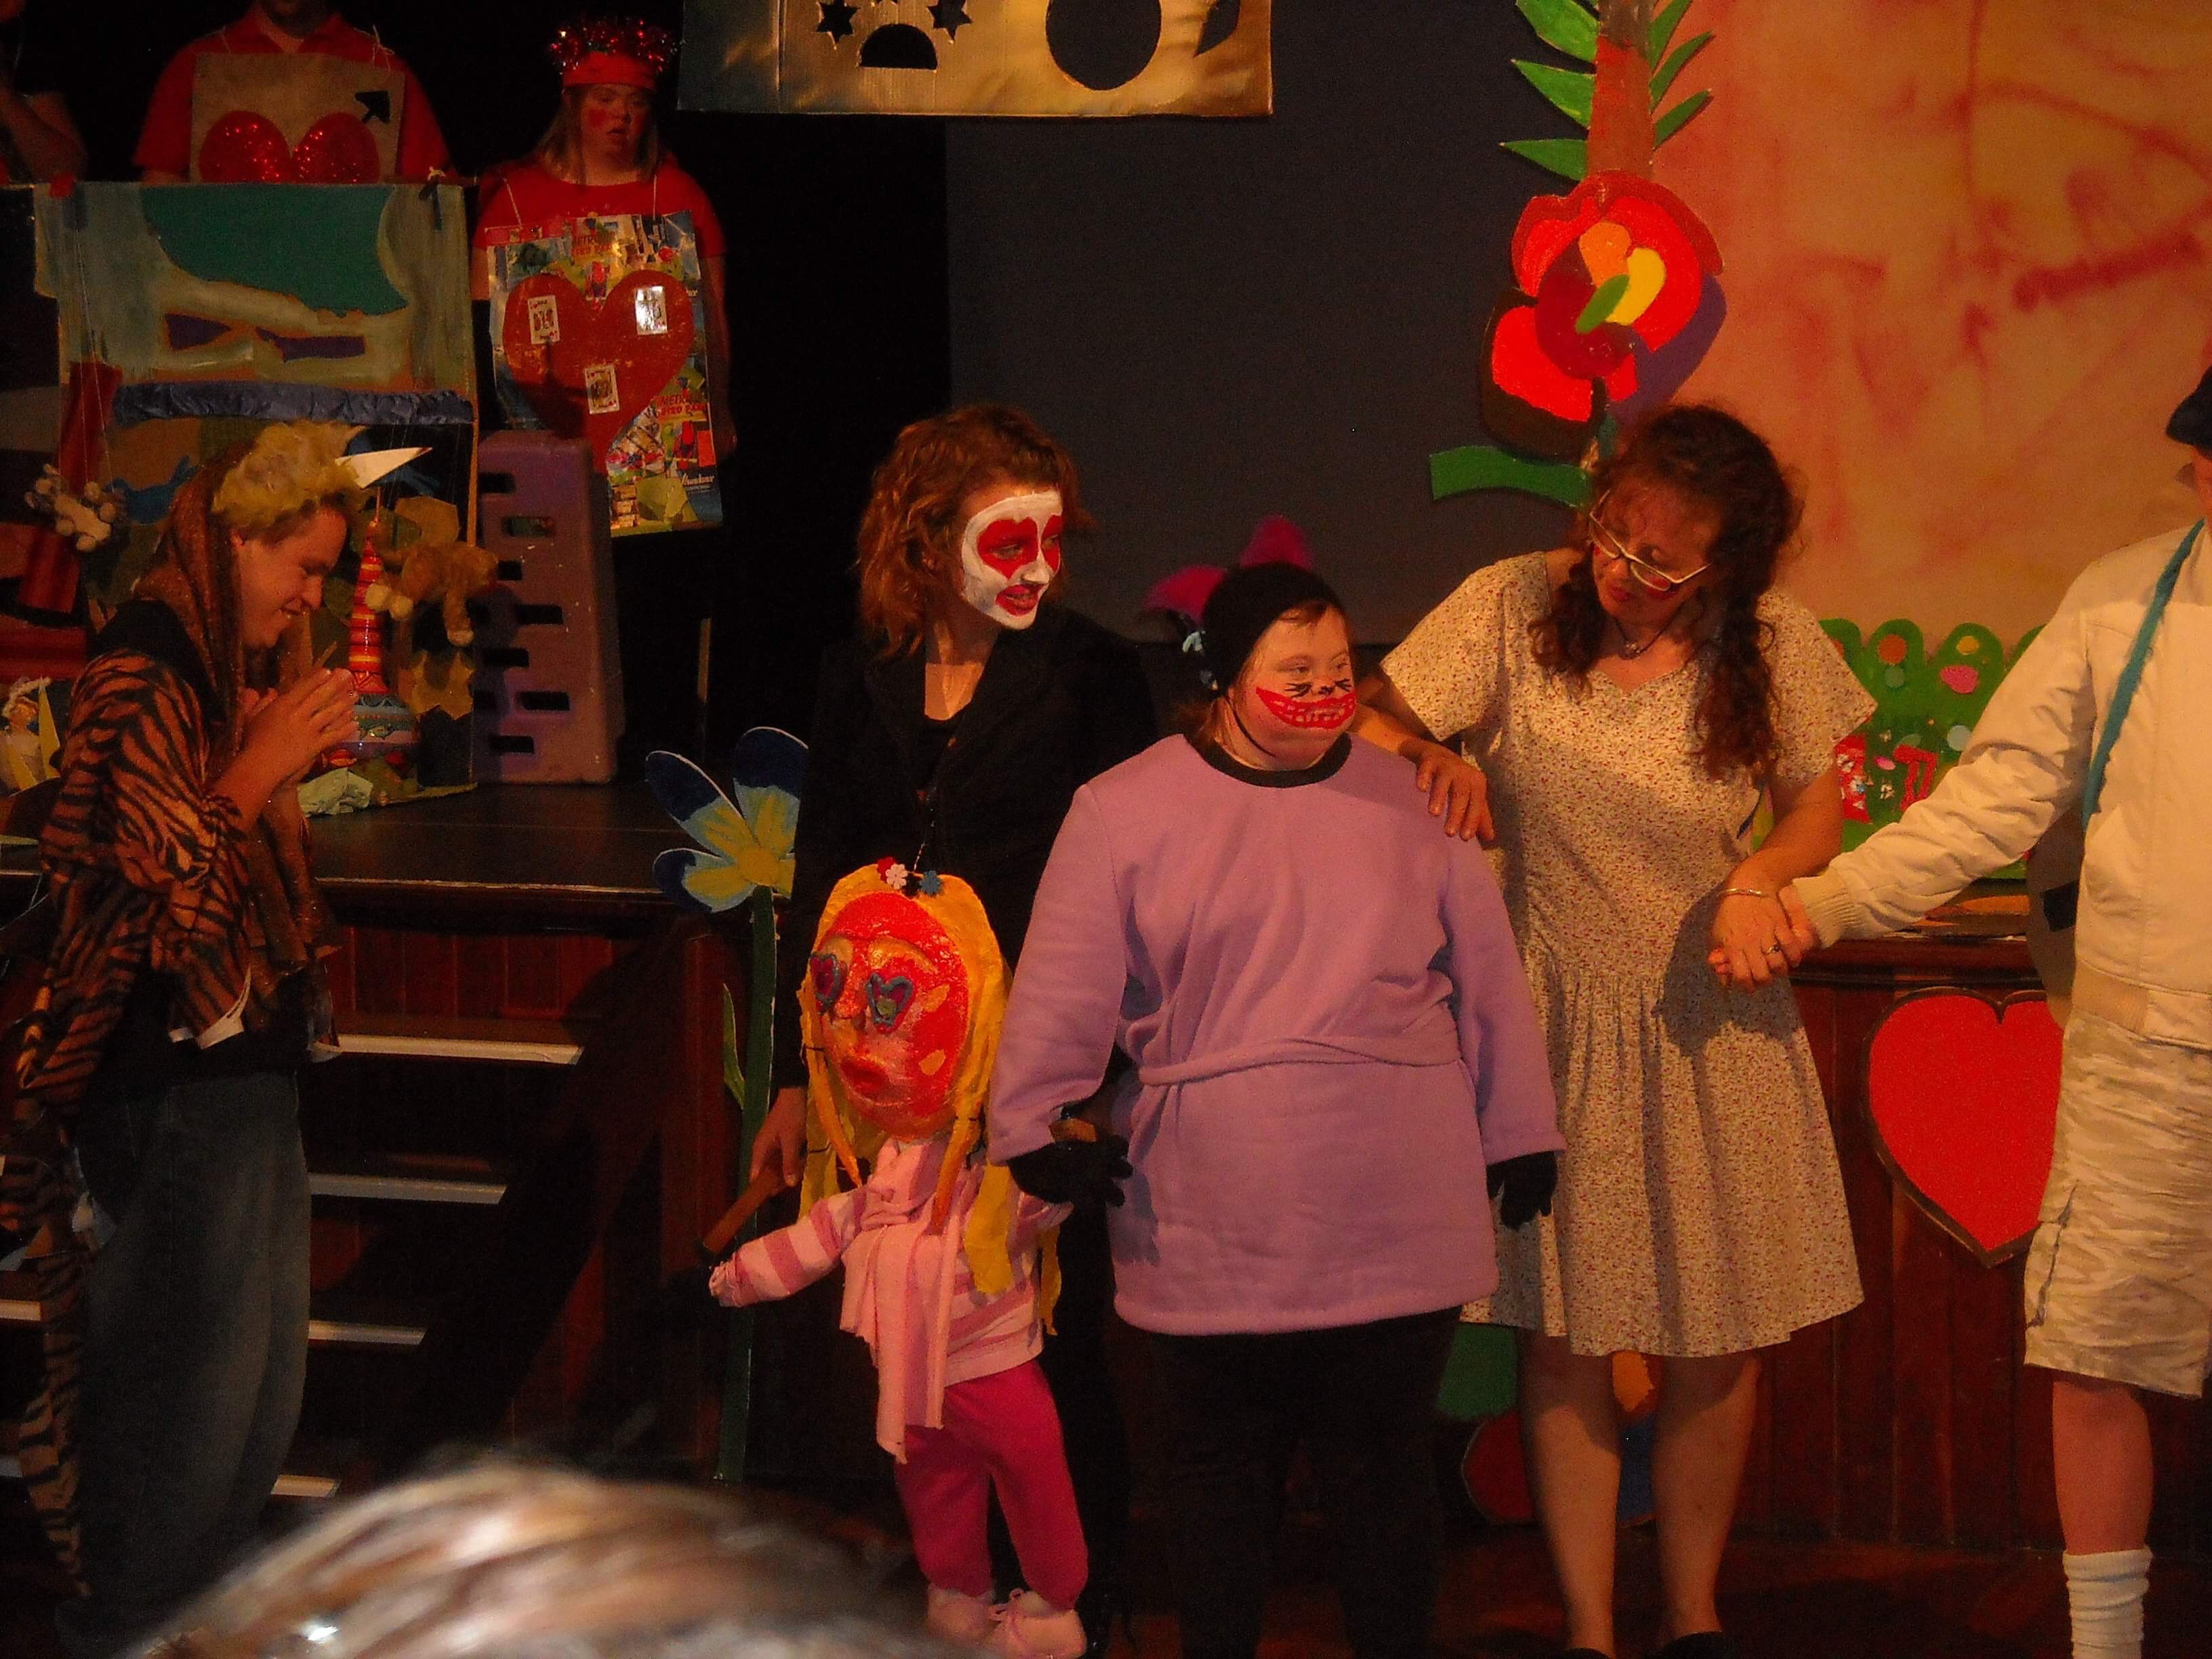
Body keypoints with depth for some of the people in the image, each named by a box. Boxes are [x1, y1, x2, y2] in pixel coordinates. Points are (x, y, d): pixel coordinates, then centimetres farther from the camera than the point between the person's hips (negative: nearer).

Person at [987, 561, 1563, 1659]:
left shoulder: (1410, 804, 8)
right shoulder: (1124, 811, 2)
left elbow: (1487, 980, 14)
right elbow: (1063, 992, 2)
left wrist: (1519, 1136, 15)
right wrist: (1035, 1131, -3)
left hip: (1394, 1224, 1)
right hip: (1210, 1227, -1)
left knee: (1384, 1464, 6)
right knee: (1222, 1469, 8)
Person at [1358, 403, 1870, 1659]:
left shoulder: (1772, 642, -8)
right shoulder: (1513, 606, -9)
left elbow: (1821, 803, 3)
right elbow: (1368, 727, -5)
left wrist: (1761, 875, -17)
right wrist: (1430, 761, -26)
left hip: (1712, 1027, 1)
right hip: (1558, 1023, 0)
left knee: (1721, 1342, 6)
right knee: (1567, 1340, 2)